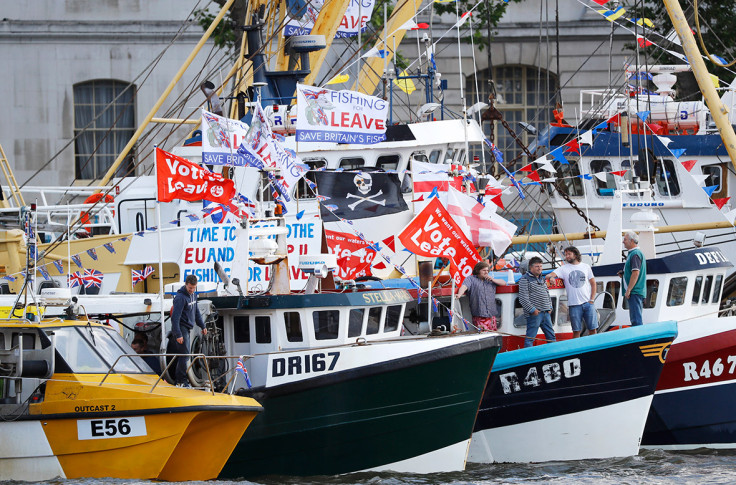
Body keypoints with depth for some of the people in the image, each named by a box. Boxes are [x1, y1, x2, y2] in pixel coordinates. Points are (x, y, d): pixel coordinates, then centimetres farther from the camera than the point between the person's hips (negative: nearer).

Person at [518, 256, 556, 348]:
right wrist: (532, 309, -16)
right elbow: (523, 298, -12)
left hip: (546, 313, 8)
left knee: (551, 336, 12)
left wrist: (550, 307, 13)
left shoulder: (542, 279, 19)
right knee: (530, 338, -6)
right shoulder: (525, 279, -6)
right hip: (535, 313, -8)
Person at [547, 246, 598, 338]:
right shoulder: (563, 268, 7)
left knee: (593, 329, 0)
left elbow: (593, 283, 13)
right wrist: (551, 277, -29)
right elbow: (549, 276, -4)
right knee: (576, 331, -2)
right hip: (574, 305, -1)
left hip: (588, 303, 1)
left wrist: (592, 299, 3)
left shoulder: (586, 267, 11)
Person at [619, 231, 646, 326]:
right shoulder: (634, 253, 20)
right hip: (638, 292, 11)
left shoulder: (635, 254, -13)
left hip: (635, 292, -11)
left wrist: (628, 290, -20)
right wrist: (624, 273, 14)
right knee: (636, 319, 12)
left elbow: (636, 273, -21)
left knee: (636, 320, -13)